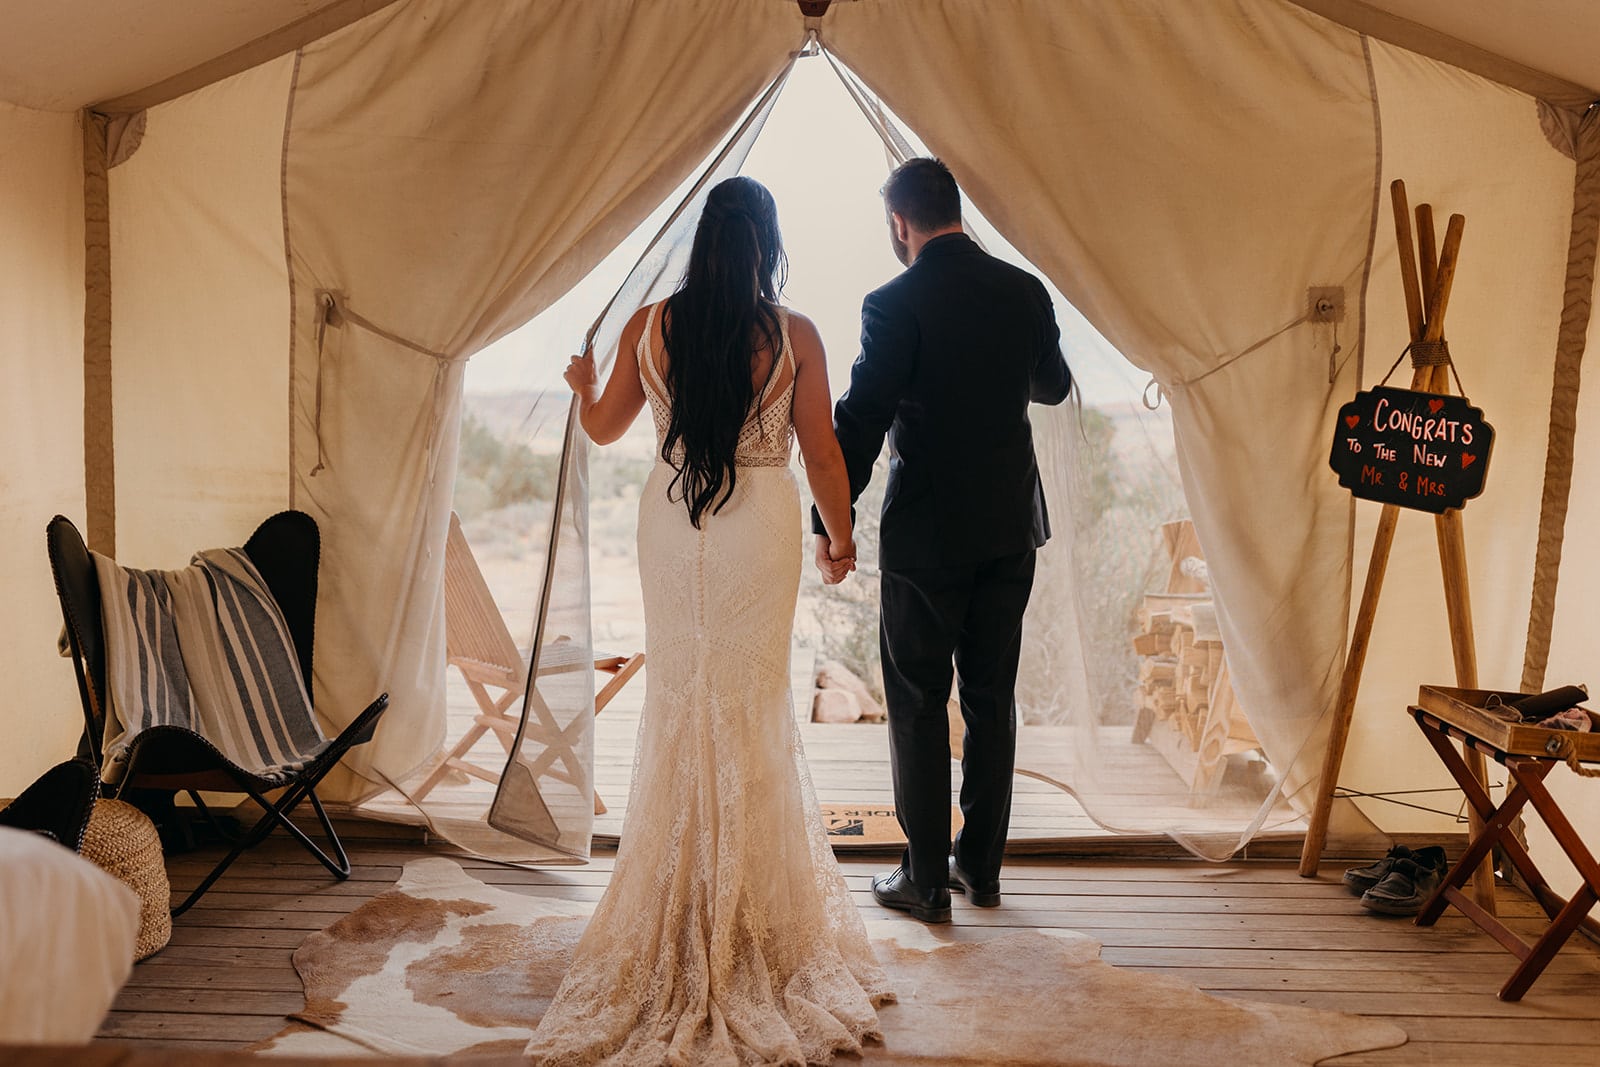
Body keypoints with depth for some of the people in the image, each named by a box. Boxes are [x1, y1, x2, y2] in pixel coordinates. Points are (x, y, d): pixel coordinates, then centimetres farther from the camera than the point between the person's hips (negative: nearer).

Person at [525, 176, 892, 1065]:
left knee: (678, 700, 14)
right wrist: (841, 538, 11)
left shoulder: (649, 325, -2)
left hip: (671, 527, 2)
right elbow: (822, 452, -4)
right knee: (755, 705, 10)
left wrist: (584, 384, 32)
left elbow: (604, 429, 9)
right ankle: (753, 896, 21)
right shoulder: (794, 334, -7)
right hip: (762, 531, -2)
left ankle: (680, 900, 25)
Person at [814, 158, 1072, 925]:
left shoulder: (895, 304, -13)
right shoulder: (1025, 292, 4)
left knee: (918, 705, 6)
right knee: (991, 698, 14)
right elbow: (1053, 387, 19)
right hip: (1011, 528, 5)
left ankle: (926, 881, 14)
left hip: (926, 536, -5)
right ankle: (981, 867, 25)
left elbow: (860, 423, -14)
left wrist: (829, 525, -6)